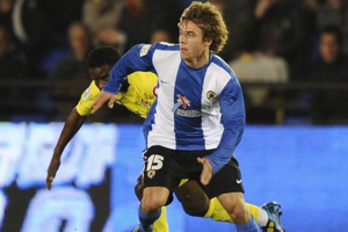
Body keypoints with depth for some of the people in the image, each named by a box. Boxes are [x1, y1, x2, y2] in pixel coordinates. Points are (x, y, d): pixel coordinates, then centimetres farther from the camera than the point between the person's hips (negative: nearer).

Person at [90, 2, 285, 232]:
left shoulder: (224, 78, -23)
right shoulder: (163, 55, -19)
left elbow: (234, 125, -21)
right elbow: (134, 56, 4)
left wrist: (214, 162, -35)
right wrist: (111, 87, 15)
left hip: (210, 147, -1)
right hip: (166, 142, 1)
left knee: (237, 209, -10)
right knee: (152, 203, -19)